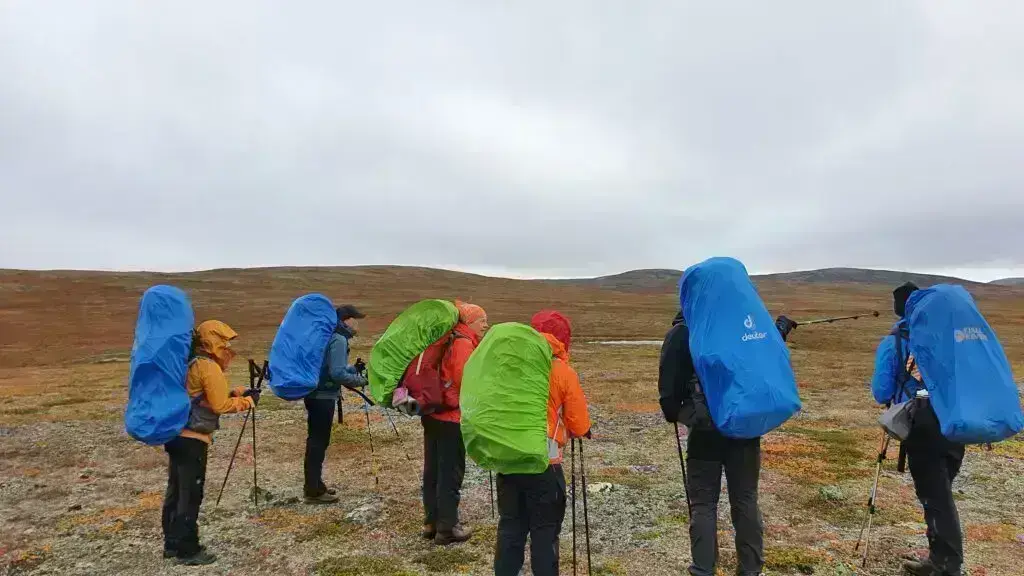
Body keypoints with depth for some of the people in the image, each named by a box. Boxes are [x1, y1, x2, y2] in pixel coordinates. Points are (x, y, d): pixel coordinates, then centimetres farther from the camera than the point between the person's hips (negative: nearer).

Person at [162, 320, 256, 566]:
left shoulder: (189, 363, 13)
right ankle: (188, 551, 8)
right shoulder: (209, 366, -16)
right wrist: (248, 400, -6)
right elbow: (220, 405, -18)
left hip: (176, 435, 10)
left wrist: (235, 392, 8)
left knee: (175, 492, 16)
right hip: (192, 439, -10)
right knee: (190, 495, -1)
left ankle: (172, 544, 27)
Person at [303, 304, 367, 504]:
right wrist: (358, 380, -9)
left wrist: (354, 369, 15)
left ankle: (314, 485, 25)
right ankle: (313, 491, 3)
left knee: (316, 440, 16)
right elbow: (337, 373, -24)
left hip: (315, 393, 10)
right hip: (323, 396, -10)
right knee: (319, 442, -3)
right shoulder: (339, 339, -17)